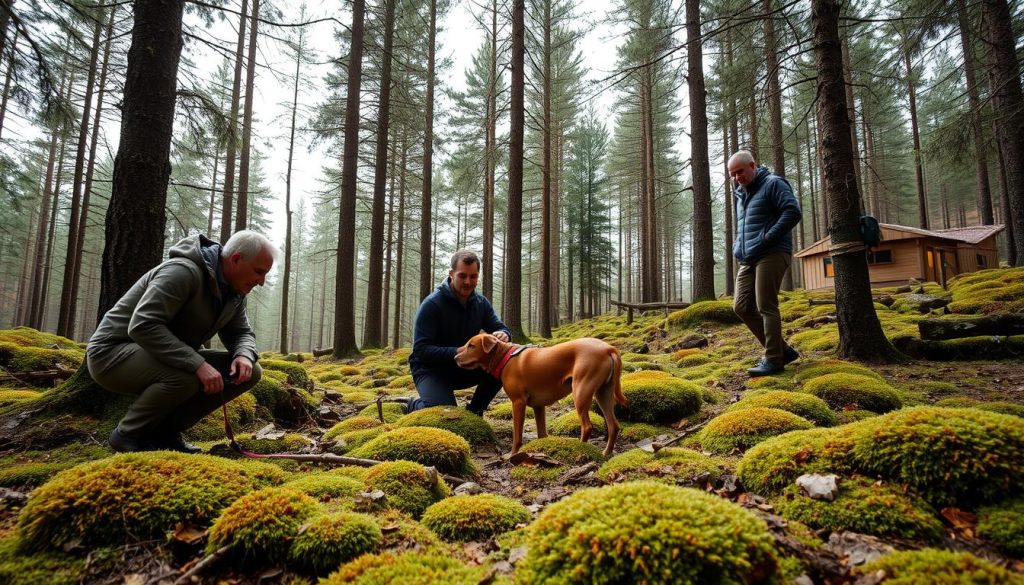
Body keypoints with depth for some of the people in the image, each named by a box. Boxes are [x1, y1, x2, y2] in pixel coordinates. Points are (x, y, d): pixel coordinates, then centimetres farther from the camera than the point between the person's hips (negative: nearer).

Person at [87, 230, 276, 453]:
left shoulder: (235, 291, 1)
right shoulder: (184, 272, -25)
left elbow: (242, 333, 9)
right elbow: (142, 326, -33)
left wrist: (244, 355, -16)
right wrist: (197, 364, -38)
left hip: (170, 360, 8)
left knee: (249, 371, -7)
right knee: (186, 376, -38)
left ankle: (165, 429, 2)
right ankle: (128, 434, -8)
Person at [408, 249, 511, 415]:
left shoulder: (481, 303, -3)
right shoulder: (432, 304, -21)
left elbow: (500, 328, 0)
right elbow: (420, 350, -24)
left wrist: (503, 334, -26)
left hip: (462, 367, 5)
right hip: (430, 369, -5)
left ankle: (474, 411, 3)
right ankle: (415, 405, 6)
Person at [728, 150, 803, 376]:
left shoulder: (773, 184, -3)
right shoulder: (740, 194, 21)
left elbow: (793, 212, -15)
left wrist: (768, 237, -17)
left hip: (771, 255, -8)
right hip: (748, 259, 9)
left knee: (766, 307, -9)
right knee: (742, 306, 3)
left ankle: (773, 359, -1)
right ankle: (782, 350, 13)